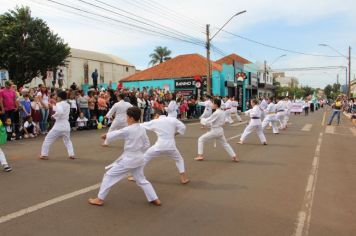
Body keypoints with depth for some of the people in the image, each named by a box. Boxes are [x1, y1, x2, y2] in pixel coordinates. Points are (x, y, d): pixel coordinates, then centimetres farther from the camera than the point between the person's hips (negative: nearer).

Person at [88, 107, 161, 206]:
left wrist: (105, 135, 16)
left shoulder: (128, 130, -18)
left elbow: (115, 134, -4)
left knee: (109, 176, 5)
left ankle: (100, 199, 12)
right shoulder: (142, 129, 2)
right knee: (141, 180, 22)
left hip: (128, 159, -7)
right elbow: (146, 144, 9)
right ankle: (155, 199, 23)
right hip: (139, 158, 7)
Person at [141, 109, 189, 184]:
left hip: (159, 146, -2)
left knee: (145, 158, 18)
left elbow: (142, 126, 15)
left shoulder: (154, 122, 4)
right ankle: (183, 178, 18)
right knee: (179, 159, 27)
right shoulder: (173, 119, 7)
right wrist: (174, 134, 13)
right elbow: (182, 127, 4)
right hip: (171, 146, 2)